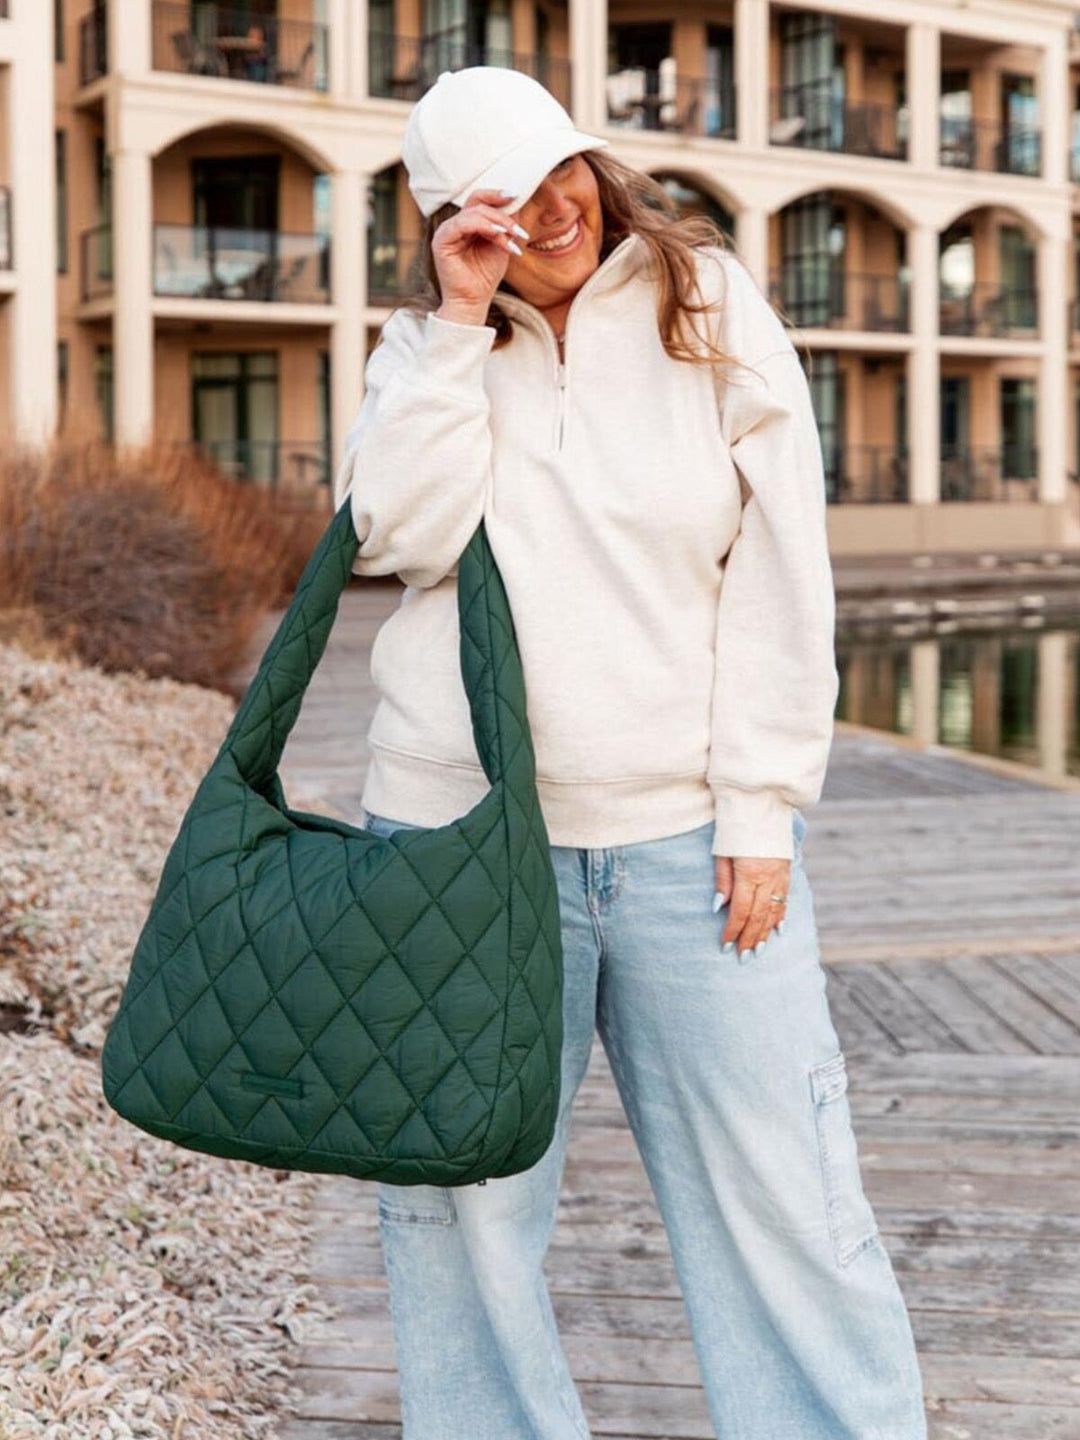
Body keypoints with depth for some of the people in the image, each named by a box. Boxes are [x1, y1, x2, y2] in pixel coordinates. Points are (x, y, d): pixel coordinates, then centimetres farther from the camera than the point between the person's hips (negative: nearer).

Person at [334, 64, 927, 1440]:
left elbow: (780, 579, -1)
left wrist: (761, 809, -6)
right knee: (461, 1196, 9)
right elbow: (403, 536, -8)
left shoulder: (710, 310, 3)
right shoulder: (422, 349, 10)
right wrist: (461, 323, -8)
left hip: (684, 833, -1)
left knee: (776, 1195, 0)